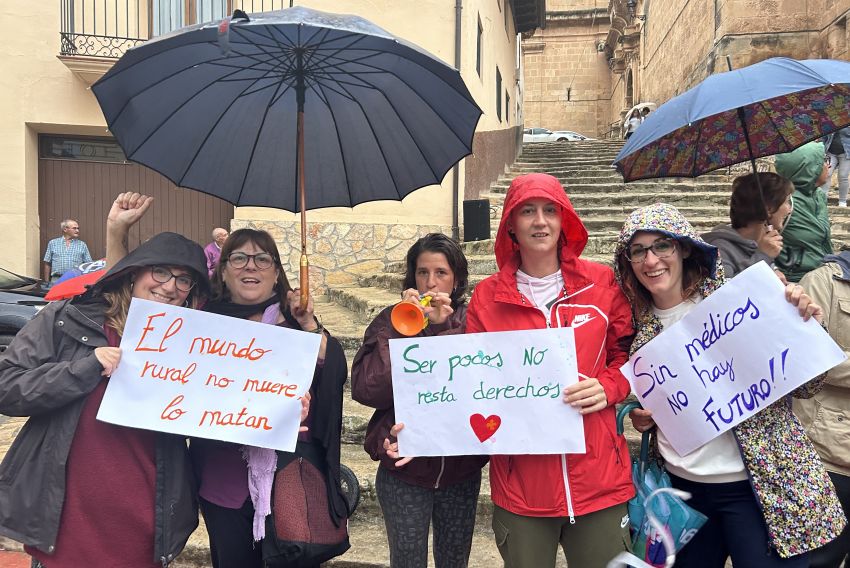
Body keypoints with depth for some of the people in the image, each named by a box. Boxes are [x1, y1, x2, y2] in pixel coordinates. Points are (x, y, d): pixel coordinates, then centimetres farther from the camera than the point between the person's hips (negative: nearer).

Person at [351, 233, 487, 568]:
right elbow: (365, 390, -14)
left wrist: (443, 328, -19)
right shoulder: (391, 320, -3)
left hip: (460, 468, 2)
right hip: (403, 469, -1)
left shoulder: (471, 323, -1)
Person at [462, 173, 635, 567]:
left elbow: (630, 354, 11)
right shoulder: (487, 296, 0)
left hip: (599, 479, 0)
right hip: (519, 484, 0)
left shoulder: (601, 283, 0)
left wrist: (609, 387, -9)